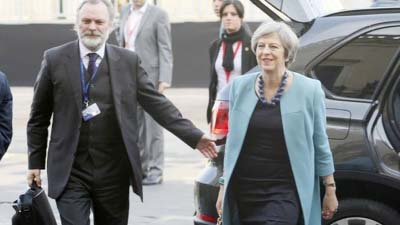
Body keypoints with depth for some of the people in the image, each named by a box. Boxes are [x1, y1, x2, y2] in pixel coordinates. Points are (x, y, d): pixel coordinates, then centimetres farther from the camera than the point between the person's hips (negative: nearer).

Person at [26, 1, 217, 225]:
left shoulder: (129, 61, 3)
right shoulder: (55, 59, 0)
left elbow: (158, 104, 2)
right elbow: (39, 117, 6)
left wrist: (194, 136, -7)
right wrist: (35, 162, 6)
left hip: (114, 173, 2)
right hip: (70, 173, -2)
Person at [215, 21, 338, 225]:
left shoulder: (309, 89, -3)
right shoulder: (240, 86, 6)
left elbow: (320, 144, 3)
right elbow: (232, 142, 13)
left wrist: (330, 189, 5)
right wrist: (224, 186, 13)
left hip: (285, 193, -4)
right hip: (244, 191, 4)